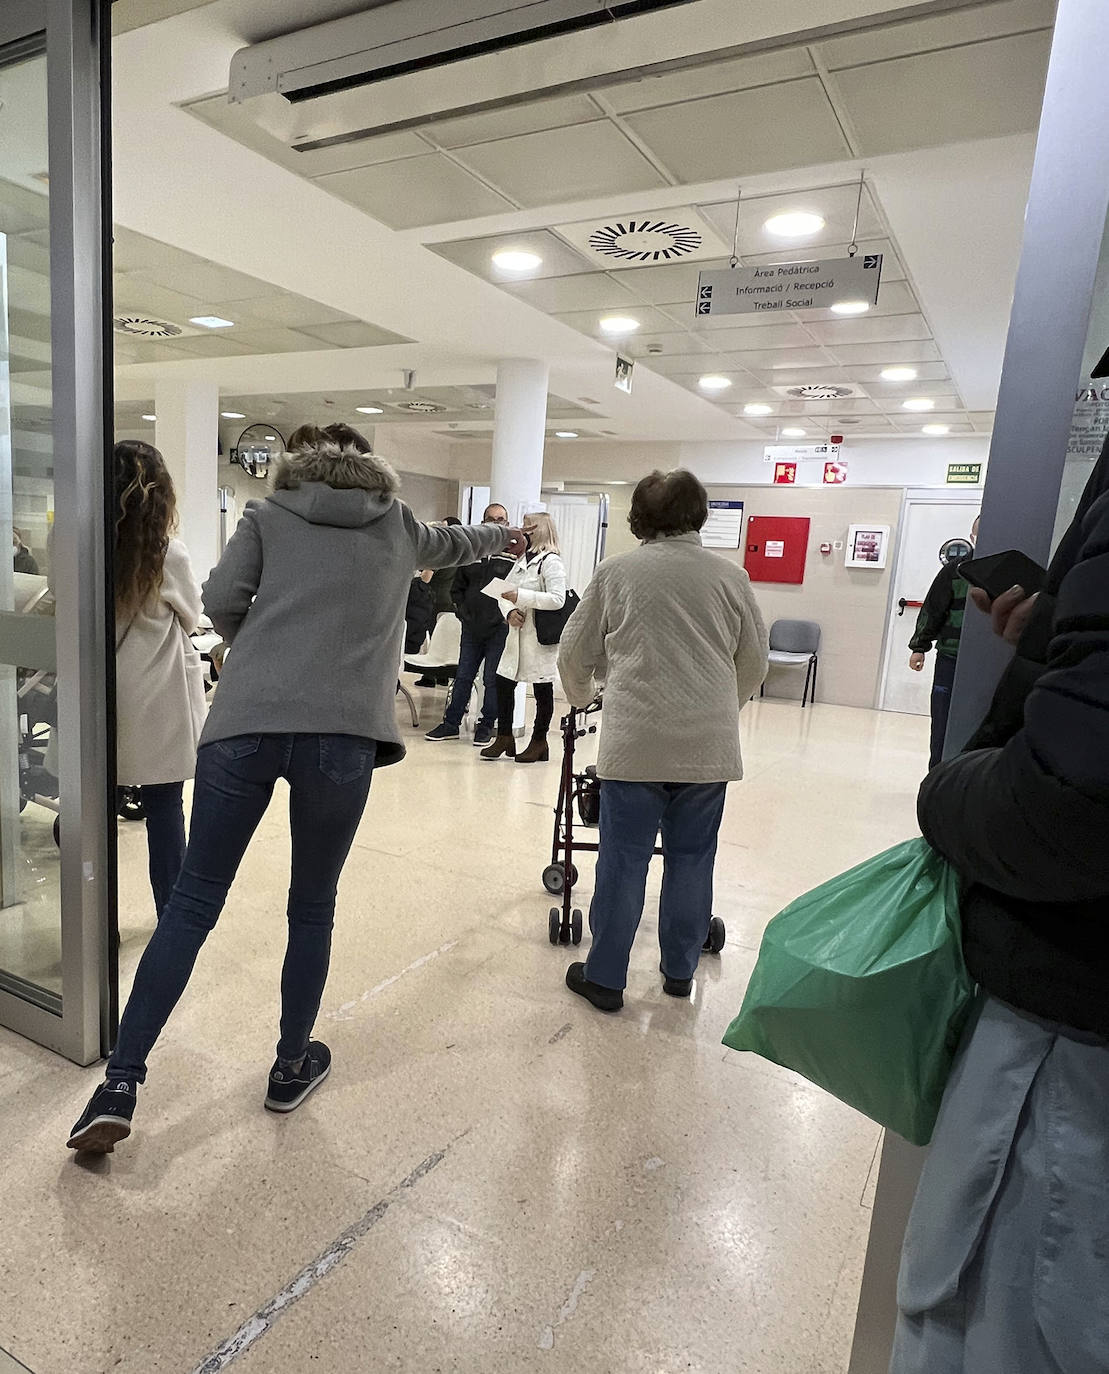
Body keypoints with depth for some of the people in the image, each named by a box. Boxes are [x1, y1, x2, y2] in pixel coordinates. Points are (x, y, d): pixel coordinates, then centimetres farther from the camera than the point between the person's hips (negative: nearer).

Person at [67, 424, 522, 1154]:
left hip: (245, 721, 1)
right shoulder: (397, 523, 21)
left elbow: (222, 600, 4)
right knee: (313, 908, 16)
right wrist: (508, 534, 64)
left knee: (192, 903, 10)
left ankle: (121, 1085, 12)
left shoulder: (268, 514, 17)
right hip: (344, 731, 0)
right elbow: (453, 544, 42)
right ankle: (292, 1067, 31)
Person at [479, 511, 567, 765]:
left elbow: (557, 599, -20)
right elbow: (507, 592, 17)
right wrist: (510, 612, -5)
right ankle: (505, 737, 17)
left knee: (542, 689, 4)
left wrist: (521, 596, -20)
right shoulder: (522, 560, 15)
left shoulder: (551, 561, -10)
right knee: (503, 682, 6)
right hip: (518, 632, 8)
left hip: (541, 636, -8)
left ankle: (539, 742, 16)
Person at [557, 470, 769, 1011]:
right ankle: (680, 971, 29)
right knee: (691, 860, 14)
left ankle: (604, 978, 18)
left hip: (635, 742, -2)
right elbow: (755, 662, 14)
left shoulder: (616, 572, 2)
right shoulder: (730, 576, 6)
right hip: (710, 747, 2)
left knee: (623, 860, 7)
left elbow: (574, 654, 8)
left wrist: (583, 698, 28)